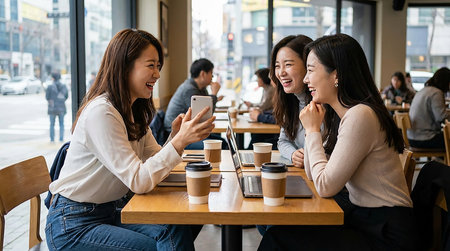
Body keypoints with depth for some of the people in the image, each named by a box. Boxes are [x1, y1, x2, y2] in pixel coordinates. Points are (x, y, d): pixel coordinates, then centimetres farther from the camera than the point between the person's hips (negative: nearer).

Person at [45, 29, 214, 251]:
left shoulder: (134, 111, 8)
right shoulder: (101, 112, -22)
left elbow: (154, 161, 2)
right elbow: (138, 181, -26)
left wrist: (175, 136, -15)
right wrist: (180, 141, -32)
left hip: (107, 212, 8)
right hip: (73, 225, -8)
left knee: (178, 231, -13)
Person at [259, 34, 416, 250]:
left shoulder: (360, 116, -21)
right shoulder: (342, 115, 9)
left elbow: (325, 187, -21)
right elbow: (312, 174, 14)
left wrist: (313, 130, -11)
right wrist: (313, 127, 3)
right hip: (363, 218, 9)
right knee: (279, 229, 1)